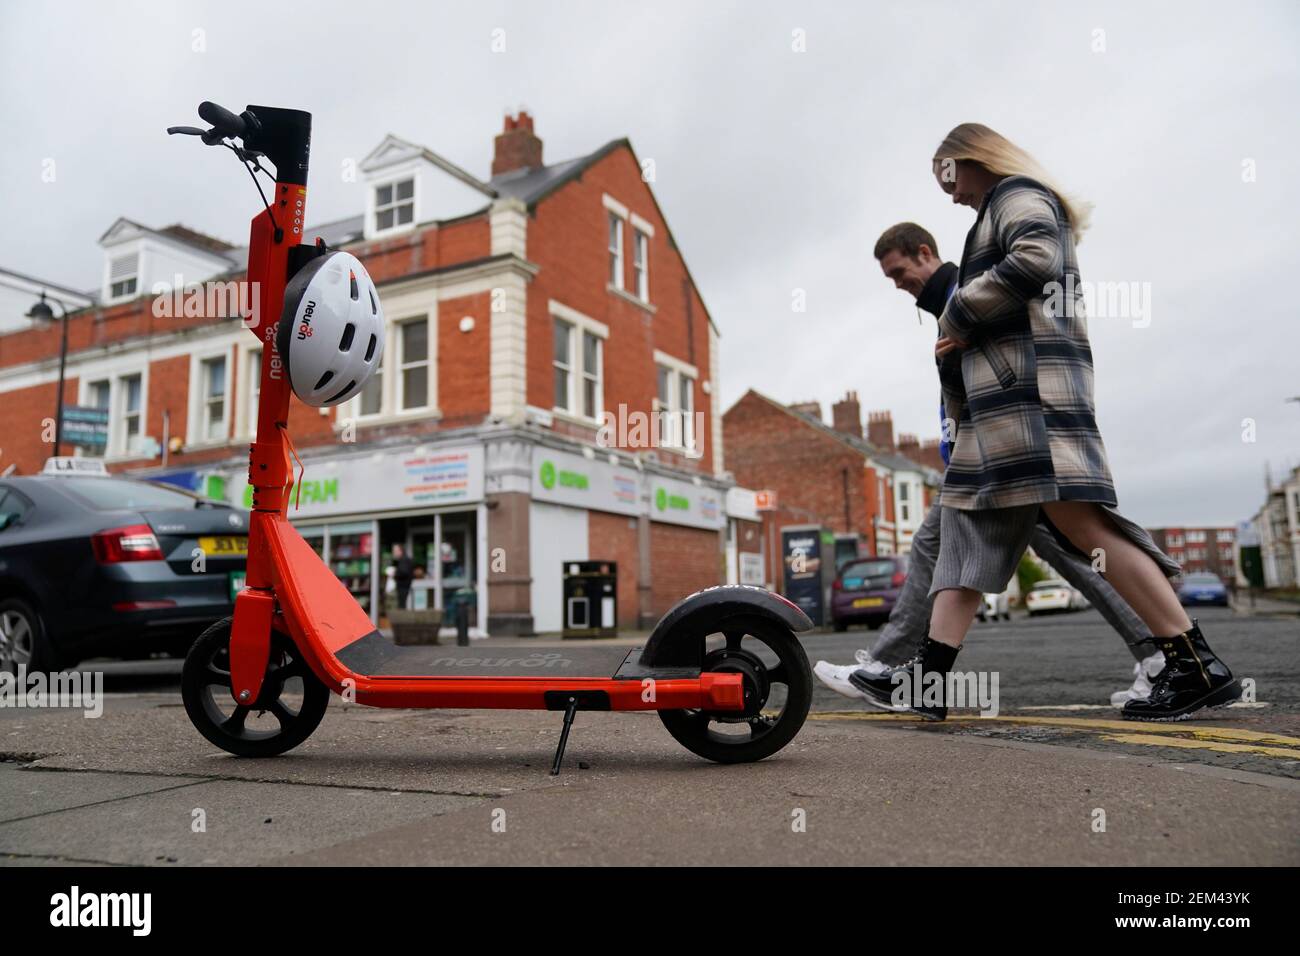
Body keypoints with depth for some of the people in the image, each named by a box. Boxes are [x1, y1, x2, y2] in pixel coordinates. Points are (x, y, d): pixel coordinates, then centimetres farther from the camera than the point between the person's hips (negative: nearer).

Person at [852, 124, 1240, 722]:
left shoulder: (1017, 193, 4)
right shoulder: (1006, 210, 32)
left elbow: (1035, 257, -17)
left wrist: (958, 317, -8)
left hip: (1029, 382, -11)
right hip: (1002, 395, 11)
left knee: (1079, 519, -18)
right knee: (969, 528, 2)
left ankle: (1196, 666, -15)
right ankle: (929, 679, -1)